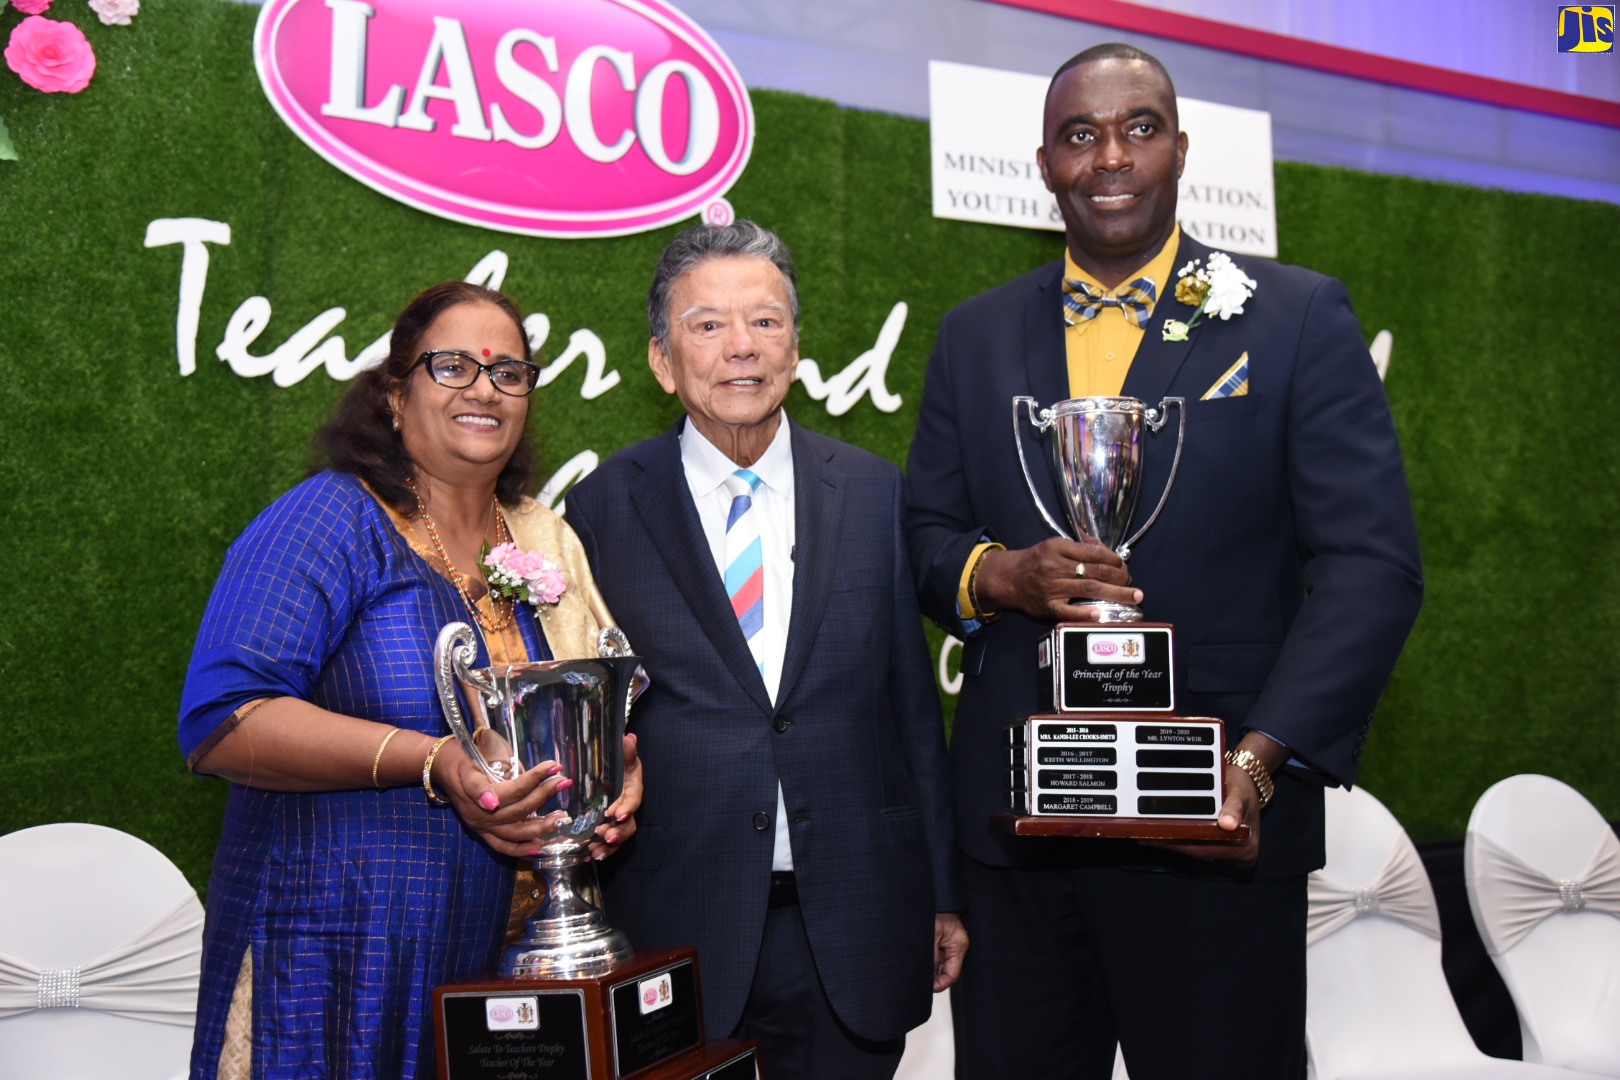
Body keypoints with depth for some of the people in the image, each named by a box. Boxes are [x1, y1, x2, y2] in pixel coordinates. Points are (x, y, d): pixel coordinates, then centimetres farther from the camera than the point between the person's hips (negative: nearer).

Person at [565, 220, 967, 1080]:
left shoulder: (874, 493, 4)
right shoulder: (603, 508, -1)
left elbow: (912, 702, 7)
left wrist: (944, 894, 8)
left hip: (854, 927, 2)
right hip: (674, 928, -1)